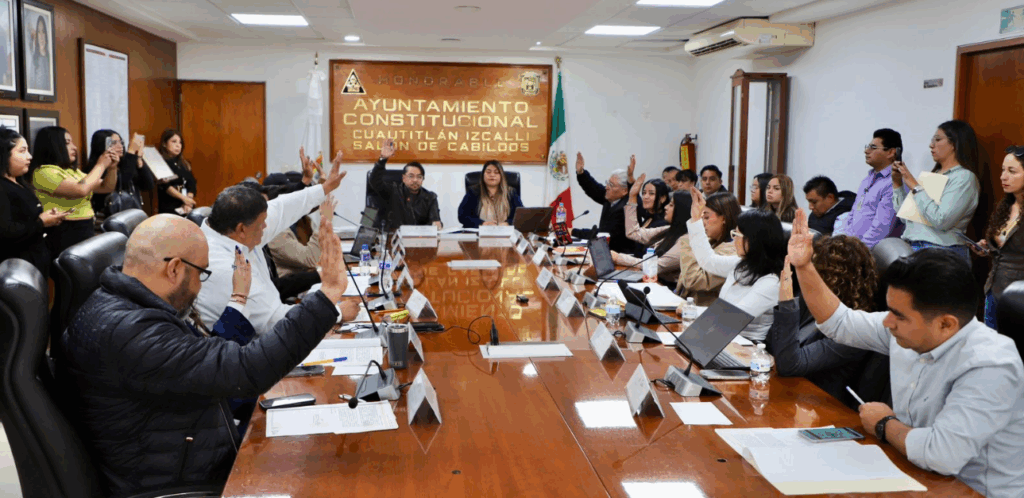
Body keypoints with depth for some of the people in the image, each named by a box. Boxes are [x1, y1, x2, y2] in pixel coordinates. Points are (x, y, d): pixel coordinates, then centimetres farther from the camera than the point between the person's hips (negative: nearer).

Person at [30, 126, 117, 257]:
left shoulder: (72, 171, 16)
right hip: (64, 237, -8)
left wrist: (111, 168, 4)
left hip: (87, 232, 8)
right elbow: (81, 190, -23)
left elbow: (106, 188, 22)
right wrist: (100, 165, -11)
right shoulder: (44, 172, -10)